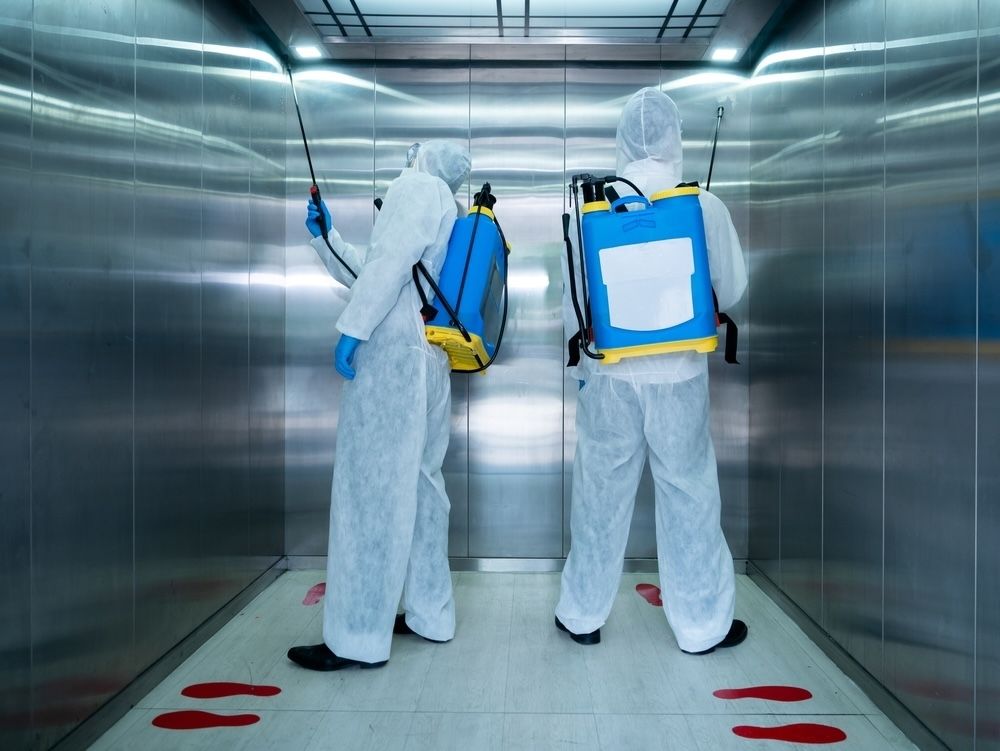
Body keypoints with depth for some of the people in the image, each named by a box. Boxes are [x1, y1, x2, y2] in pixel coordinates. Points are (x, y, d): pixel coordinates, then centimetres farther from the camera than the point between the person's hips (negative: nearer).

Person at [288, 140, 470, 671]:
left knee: (372, 489, -8)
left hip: (390, 352, -10)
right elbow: (366, 272, 31)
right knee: (417, 486, 12)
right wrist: (323, 236, 27)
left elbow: (390, 263, -16)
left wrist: (351, 329, -17)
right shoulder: (448, 213, 26)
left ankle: (358, 639, -4)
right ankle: (430, 614, 20)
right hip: (426, 360, 10)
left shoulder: (416, 187, 0)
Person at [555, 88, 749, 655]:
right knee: (689, 495, 11)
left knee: (602, 493, 12)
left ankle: (584, 614, 26)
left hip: (609, 374, 1)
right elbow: (732, 289, 1)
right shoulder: (705, 205, -8)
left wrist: (581, 360, 16)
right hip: (679, 374, -1)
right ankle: (702, 624, 22)